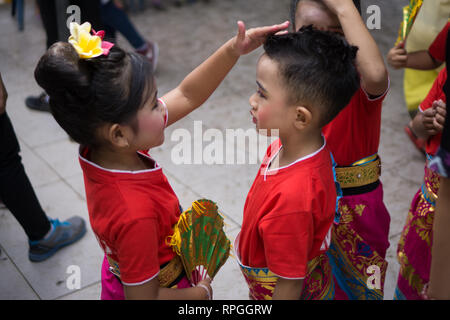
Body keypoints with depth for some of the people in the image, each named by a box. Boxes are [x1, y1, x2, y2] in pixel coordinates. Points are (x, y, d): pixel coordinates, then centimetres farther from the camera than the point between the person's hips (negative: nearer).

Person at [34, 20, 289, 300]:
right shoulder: (136, 214, -42)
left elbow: (186, 96, -12)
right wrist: (202, 292, -11)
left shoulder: (98, 149, -20)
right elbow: (146, 297, -28)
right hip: (167, 288, -7)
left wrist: (233, 50, -19)